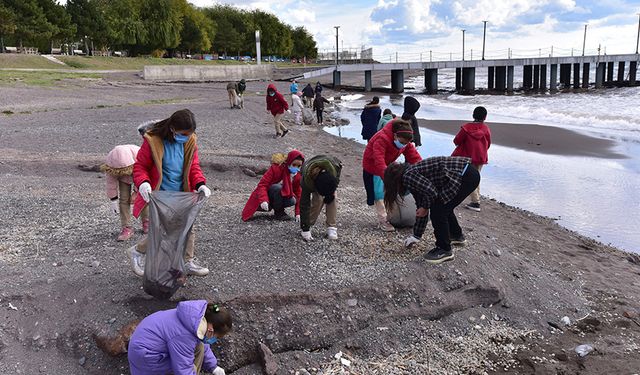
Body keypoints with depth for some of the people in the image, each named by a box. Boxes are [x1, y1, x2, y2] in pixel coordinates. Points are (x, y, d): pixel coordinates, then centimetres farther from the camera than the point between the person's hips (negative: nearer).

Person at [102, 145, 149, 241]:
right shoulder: (110, 162, -34)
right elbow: (111, 182, -22)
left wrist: (136, 192, -21)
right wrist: (113, 199, -17)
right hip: (123, 179, 1)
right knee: (124, 199, -9)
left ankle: (146, 222, 18)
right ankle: (126, 228, -4)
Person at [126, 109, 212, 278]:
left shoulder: (190, 141, -3)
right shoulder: (153, 140, -16)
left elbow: (193, 167, 4)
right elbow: (140, 166, -10)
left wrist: (200, 184, -15)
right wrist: (143, 183, -30)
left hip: (181, 195, 5)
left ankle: (188, 262, 28)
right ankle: (137, 251, 23)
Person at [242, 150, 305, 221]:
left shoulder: (298, 175, -8)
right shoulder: (276, 168, -23)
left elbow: (298, 193, -3)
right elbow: (262, 184, -27)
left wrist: (298, 213, -10)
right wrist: (263, 200, -43)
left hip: (283, 196, 4)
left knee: (292, 201, -29)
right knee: (277, 187, -36)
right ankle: (278, 213, -16)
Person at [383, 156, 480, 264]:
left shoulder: (408, 176, -8)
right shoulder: (414, 177, 19)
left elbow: (431, 192, -18)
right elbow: (421, 210, 24)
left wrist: (425, 207, 2)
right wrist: (416, 236, 28)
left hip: (465, 175, -10)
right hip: (468, 173, 10)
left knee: (438, 211, -5)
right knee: (444, 208, 24)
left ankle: (444, 250, 7)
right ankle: (457, 236, 45)